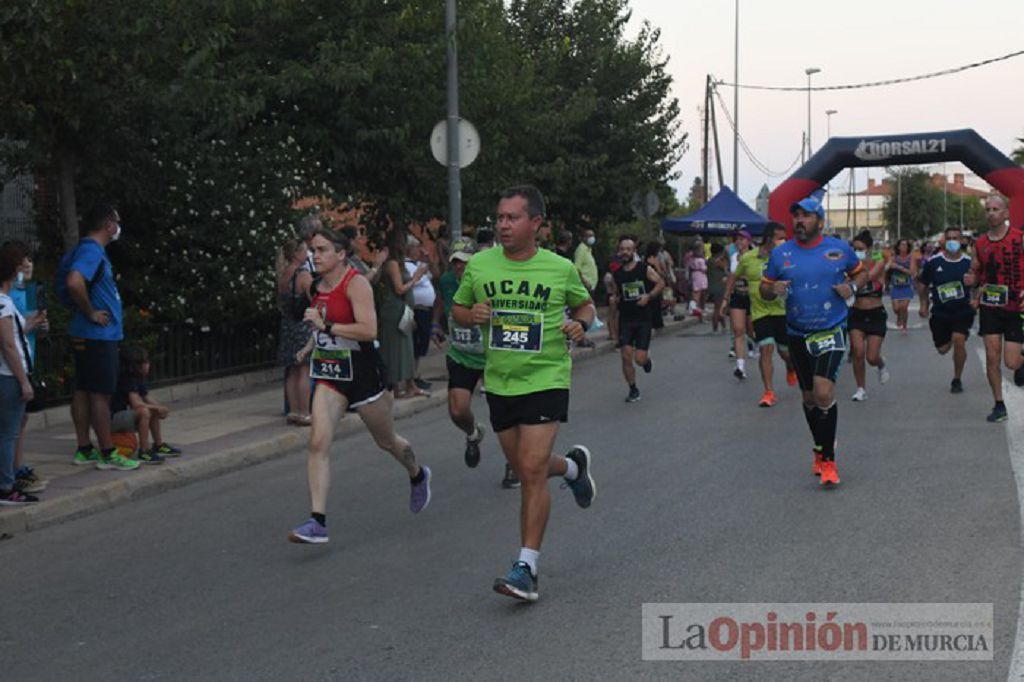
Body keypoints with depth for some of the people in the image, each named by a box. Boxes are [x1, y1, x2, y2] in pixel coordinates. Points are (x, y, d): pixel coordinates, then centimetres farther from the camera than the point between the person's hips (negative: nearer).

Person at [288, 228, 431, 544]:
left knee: (387, 441, 14)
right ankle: (317, 521, -15)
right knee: (318, 443, -13)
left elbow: (369, 330, -28)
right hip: (329, 375, 6)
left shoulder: (356, 283, -16)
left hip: (361, 372, -6)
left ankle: (418, 476, 47)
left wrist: (326, 326, -28)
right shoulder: (320, 286, 7)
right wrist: (310, 345, 16)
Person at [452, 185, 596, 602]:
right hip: (499, 382, 4)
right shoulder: (479, 265, 0)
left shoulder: (561, 269, -4)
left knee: (532, 471, -13)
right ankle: (573, 466, 49)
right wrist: (471, 315, -10)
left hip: (546, 379, -4)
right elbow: (458, 309, 13)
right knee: (524, 469, 14)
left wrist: (580, 325, -8)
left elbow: (585, 304, 14)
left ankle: (526, 567, -7)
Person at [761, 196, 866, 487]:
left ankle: (827, 458, -8)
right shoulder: (780, 254, 1)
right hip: (798, 335, 3)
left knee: (824, 393, -19)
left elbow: (861, 272, 14)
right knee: (809, 397, 14)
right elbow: (764, 288, 8)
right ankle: (821, 449, 35)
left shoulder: (839, 249, -2)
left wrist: (852, 286, -7)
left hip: (831, 332, -3)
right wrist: (773, 290, -15)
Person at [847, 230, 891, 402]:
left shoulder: (878, 264, -7)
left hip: (876, 314, -2)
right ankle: (860, 389, 5)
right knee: (858, 353, -12)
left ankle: (881, 364, 35)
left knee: (872, 358, -3)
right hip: (857, 314, 2)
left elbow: (868, 276, -27)